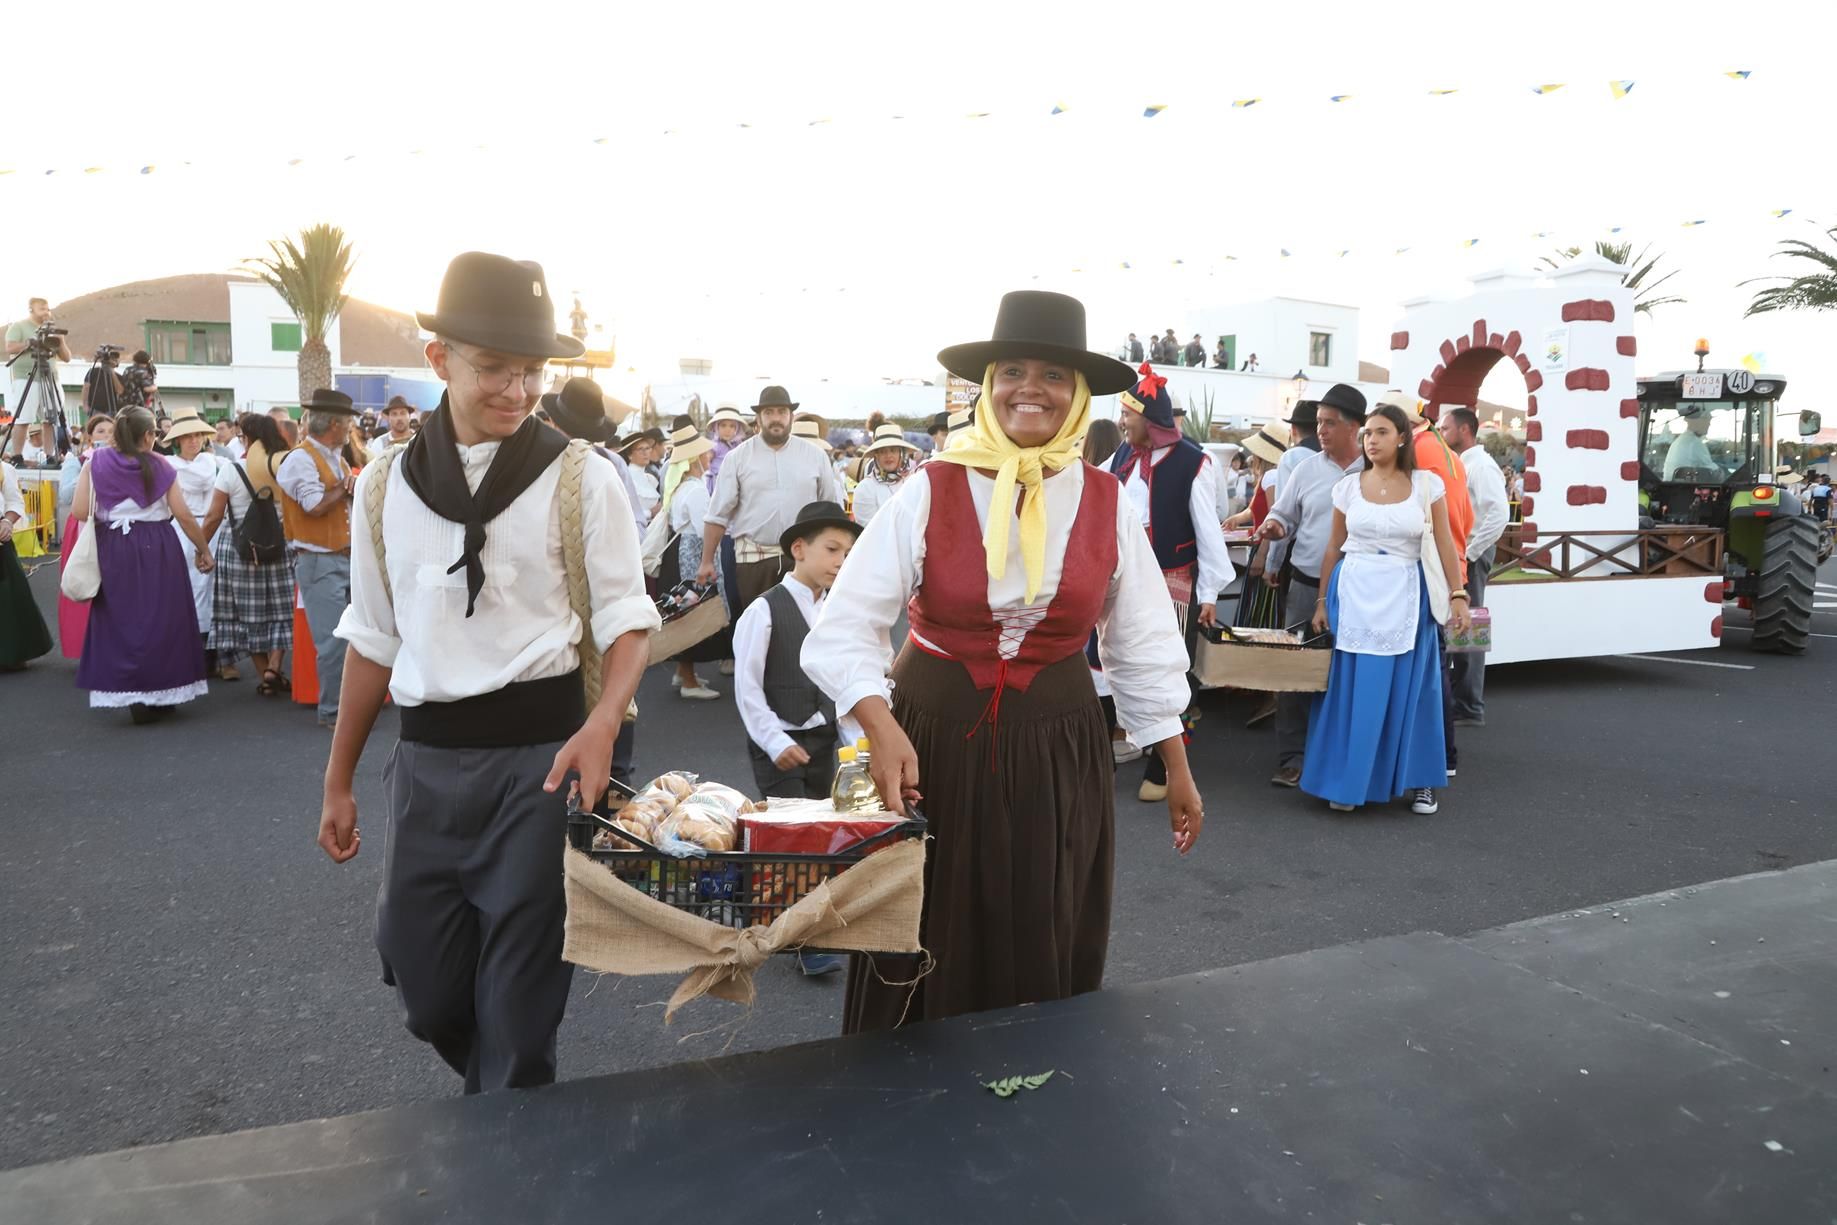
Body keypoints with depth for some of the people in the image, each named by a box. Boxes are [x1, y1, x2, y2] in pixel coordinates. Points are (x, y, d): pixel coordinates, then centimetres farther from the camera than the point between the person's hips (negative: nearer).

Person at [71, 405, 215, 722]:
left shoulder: (95, 463, 1)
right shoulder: (159, 465, -2)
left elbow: (81, 512, -5)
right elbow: (184, 516, -4)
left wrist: (109, 516, 15)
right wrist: (204, 550, 6)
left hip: (113, 549, 2)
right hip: (157, 547, -2)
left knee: (121, 620, 9)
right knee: (160, 618, 8)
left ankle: (129, 694, 9)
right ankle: (159, 692, 13)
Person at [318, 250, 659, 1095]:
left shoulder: (581, 479, -5)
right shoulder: (386, 485, 6)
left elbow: (626, 619, -4)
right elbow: (373, 639, 13)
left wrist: (602, 725, -23)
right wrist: (338, 780, 15)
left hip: (541, 748, -4)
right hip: (426, 758, 4)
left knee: (520, 993, 3)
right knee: (425, 987, 13)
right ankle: (492, 1098, 42)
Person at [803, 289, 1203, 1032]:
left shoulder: (1107, 504, -1)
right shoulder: (928, 494, -8)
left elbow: (1144, 645, 6)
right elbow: (845, 628, -12)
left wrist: (1177, 769, 7)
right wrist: (882, 728, -28)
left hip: (1056, 749, 2)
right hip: (933, 740, -1)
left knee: (1045, 961, 14)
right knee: (927, 956, 12)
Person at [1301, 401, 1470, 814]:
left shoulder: (1427, 484, 0)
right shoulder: (1348, 486, 3)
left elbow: (1446, 545, 1)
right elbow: (1334, 547, 8)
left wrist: (1458, 595, -6)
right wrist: (1322, 601, 6)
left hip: (1404, 595, -1)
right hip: (1353, 592, 1)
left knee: (1408, 687, 6)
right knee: (1351, 686, 4)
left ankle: (1416, 780, 19)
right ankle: (1346, 781, 14)